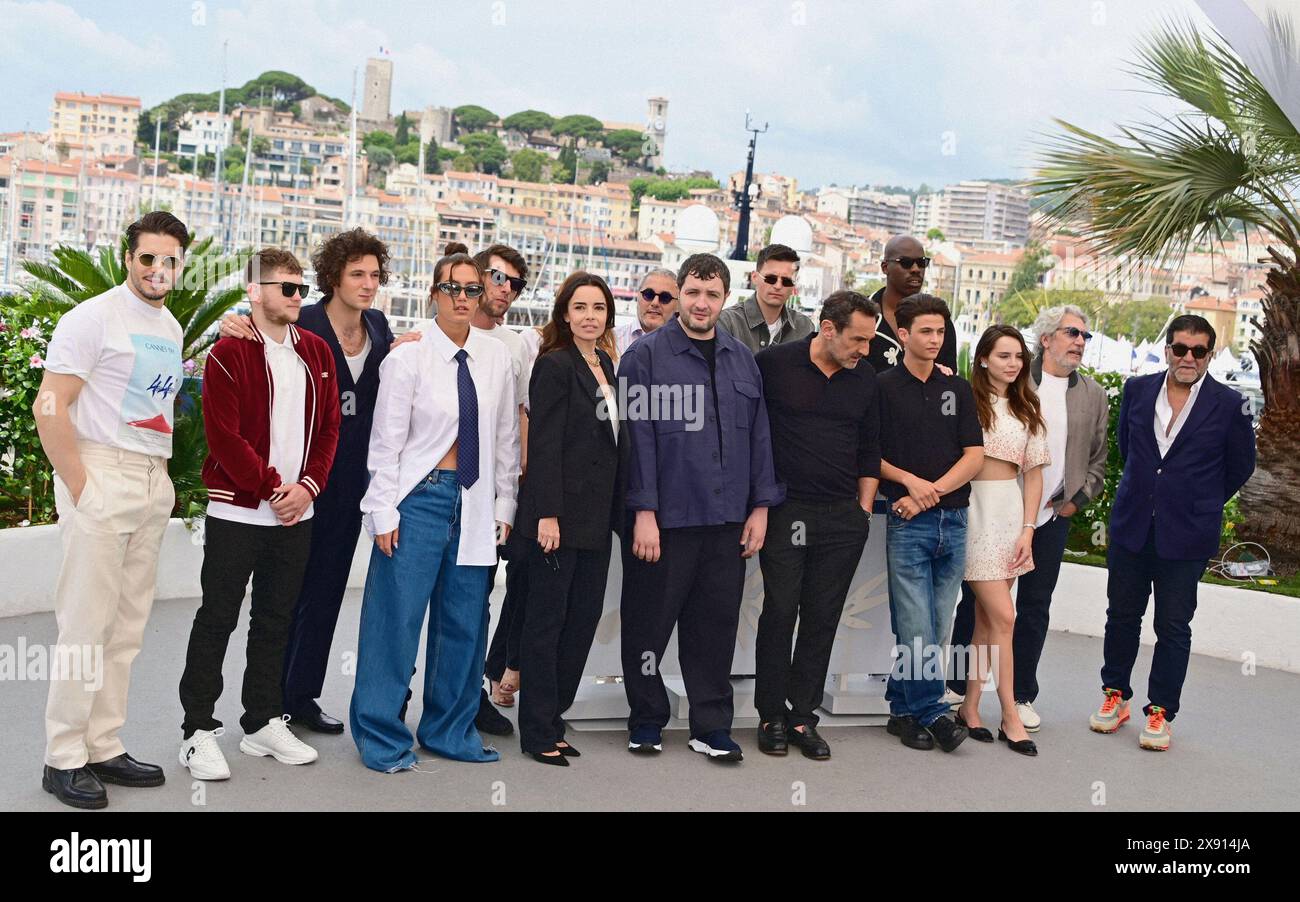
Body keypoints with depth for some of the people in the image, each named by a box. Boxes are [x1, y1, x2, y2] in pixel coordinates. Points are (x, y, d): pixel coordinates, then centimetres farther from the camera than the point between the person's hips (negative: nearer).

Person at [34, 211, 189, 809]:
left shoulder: (171, 328, 16)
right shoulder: (95, 317, -7)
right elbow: (49, 408, -12)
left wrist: (165, 481, 12)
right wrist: (80, 489, -15)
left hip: (154, 484, 7)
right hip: (101, 474, -7)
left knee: (127, 627, 9)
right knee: (86, 625, -4)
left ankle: (103, 748, 19)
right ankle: (63, 759, 7)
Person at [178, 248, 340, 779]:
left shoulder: (317, 353, 10)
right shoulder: (229, 353, -8)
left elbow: (329, 426, 8)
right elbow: (223, 435, -14)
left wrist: (308, 484, -5)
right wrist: (272, 487, -14)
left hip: (297, 512, 6)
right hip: (237, 510, -5)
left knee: (276, 620, 13)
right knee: (217, 619, 2)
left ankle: (264, 723, 24)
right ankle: (199, 730, 11)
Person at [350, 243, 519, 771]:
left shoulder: (496, 357, 6)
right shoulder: (408, 358, -6)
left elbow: (506, 438, 11)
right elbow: (385, 443, -5)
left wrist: (504, 505, 10)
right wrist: (383, 513, -8)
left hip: (474, 503, 4)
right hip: (420, 496, -4)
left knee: (466, 620, 9)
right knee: (397, 617, -1)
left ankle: (449, 730, 24)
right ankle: (381, 736, 14)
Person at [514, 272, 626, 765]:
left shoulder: (606, 365, 14)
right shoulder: (555, 364, -9)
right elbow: (545, 444, -14)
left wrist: (616, 511, 10)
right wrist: (548, 514, -20)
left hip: (597, 515, 8)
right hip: (561, 513, -7)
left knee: (584, 617, 9)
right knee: (548, 618, 1)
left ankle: (554, 718, 21)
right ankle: (539, 732, 10)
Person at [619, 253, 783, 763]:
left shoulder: (742, 360, 12)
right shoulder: (646, 355, -3)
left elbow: (758, 435, 13)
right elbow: (638, 436, -8)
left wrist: (761, 506, 8)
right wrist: (643, 511, -13)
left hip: (728, 520, 4)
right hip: (665, 517, -4)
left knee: (716, 624, 9)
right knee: (650, 622, 6)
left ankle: (712, 726, 20)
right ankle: (647, 720, 23)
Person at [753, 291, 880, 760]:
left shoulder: (865, 379, 9)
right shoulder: (774, 364, -5)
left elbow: (869, 452, 16)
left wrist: (864, 510, 11)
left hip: (844, 517, 4)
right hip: (785, 512, -3)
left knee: (823, 618, 6)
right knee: (779, 612, 1)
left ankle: (803, 716, 17)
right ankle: (771, 715, 15)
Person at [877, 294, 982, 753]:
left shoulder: (958, 389, 11)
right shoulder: (883, 387, 0)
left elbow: (974, 456, 5)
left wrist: (929, 492, -8)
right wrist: (909, 480, -14)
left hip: (952, 520, 4)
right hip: (905, 522, -4)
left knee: (937, 627, 8)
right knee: (915, 627, -6)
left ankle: (902, 708, 19)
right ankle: (932, 712, 5)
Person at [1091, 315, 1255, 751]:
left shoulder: (1229, 405, -6)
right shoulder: (1138, 389, 3)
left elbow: (1240, 466, 6)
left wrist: (1202, 503, 8)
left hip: (1186, 535, -3)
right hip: (1131, 526, 3)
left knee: (1173, 627, 4)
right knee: (1122, 615, 12)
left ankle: (1160, 712, 16)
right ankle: (1115, 695, 28)